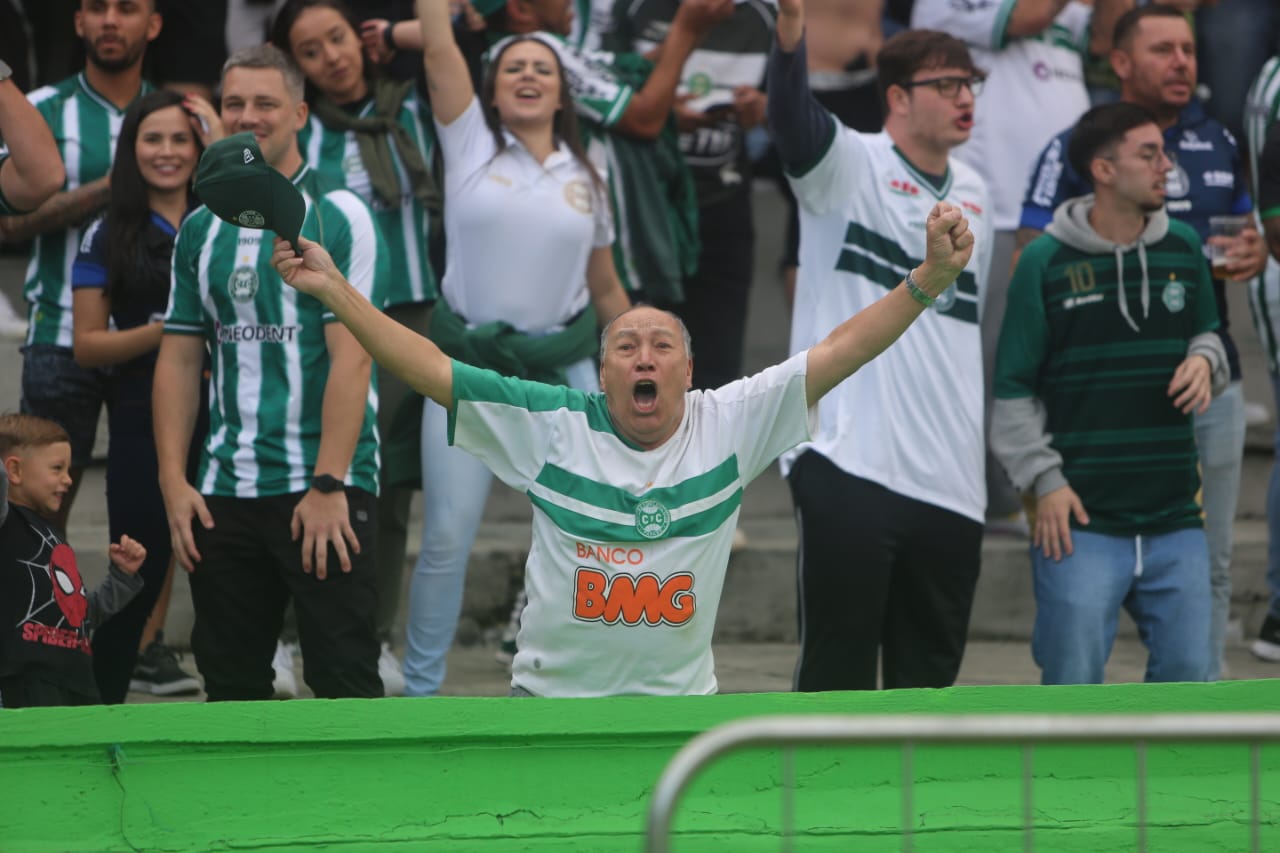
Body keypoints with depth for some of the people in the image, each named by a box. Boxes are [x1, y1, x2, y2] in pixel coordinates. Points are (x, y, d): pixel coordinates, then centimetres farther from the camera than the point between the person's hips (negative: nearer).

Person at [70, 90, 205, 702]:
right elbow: (87, 345, 2)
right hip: (142, 423, -2)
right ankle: (100, 705, 8)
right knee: (139, 573, -2)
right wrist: (161, 332, -13)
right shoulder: (110, 237, 4)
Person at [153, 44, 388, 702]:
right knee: (230, 682, 9)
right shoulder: (199, 230, 13)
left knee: (343, 673, -7)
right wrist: (173, 482, 3)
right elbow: (179, 359, 14)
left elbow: (351, 357, -11)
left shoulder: (337, 217, -4)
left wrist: (328, 486, -18)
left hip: (322, 488, -5)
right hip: (223, 492, 6)